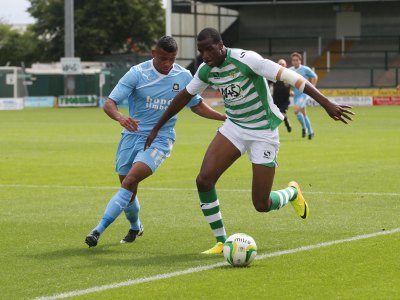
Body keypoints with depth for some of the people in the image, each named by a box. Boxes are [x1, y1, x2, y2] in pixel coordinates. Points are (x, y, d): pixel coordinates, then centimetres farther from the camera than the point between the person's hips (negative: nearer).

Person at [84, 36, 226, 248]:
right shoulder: (137, 73, -10)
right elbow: (109, 103, -15)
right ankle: (135, 227, 40)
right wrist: (120, 117, -37)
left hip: (160, 139, -1)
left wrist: (224, 117, 3)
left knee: (129, 182, -22)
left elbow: (196, 106, 15)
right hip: (132, 135, 1)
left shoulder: (184, 77, -2)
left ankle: (99, 230, -22)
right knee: (128, 189, 9)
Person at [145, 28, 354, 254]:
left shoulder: (245, 59, -23)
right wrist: (157, 128, 19)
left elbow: (289, 76, -27)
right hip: (234, 128, 6)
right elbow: (184, 96, 15)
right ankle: (222, 243, 1)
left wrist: (327, 104, -33)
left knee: (262, 205, -5)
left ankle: (292, 193, 32)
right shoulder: (206, 70, -3)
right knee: (204, 180, -15)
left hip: (263, 133, -5)